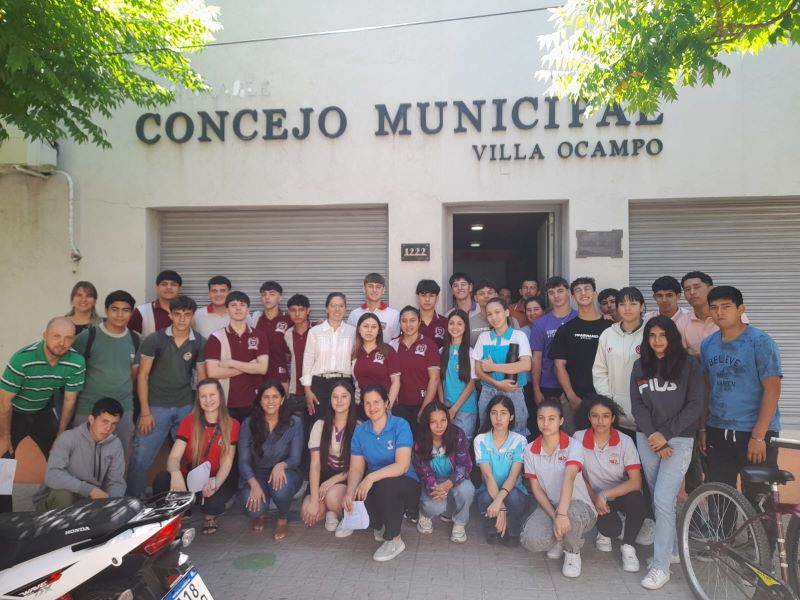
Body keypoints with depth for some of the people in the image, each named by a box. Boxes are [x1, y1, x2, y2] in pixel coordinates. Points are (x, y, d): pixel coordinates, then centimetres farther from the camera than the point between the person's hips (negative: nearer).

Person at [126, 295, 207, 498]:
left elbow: (202, 378, 8)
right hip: (156, 407, -2)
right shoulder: (154, 340, -5)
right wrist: (145, 412, -8)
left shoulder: (199, 343, 1)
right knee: (141, 459, -1)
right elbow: (142, 376, -3)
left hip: (186, 408, 2)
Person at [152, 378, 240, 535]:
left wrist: (215, 485, -31)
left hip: (217, 480, -1)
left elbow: (226, 463, -10)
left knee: (213, 503, -34)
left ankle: (210, 516, 7)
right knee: (161, 479, -30)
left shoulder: (232, 425, -7)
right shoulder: (189, 421, -4)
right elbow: (174, 456, -12)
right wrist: (175, 473, -36)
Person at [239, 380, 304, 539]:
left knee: (281, 487, -36)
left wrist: (281, 465, -35)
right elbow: (243, 461, -9)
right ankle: (259, 515, 12)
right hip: (258, 475, 1)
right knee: (251, 500, -30)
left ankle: (283, 519, 0)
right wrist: (254, 484, -27)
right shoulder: (248, 424, -8)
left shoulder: (294, 423, -10)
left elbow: (295, 458, -11)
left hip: (285, 474, -1)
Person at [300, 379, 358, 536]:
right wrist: (314, 500, -18)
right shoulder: (320, 425, -5)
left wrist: (333, 480, -19)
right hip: (324, 476, 2)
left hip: (347, 478, -2)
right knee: (308, 515, -20)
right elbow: (315, 463, -10)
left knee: (333, 497, -33)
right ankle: (330, 511, 13)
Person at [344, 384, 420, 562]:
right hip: (375, 486, 4)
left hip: (406, 486, -4)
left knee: (386, 485, -36)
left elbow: (402, 466, -23)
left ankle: (394, 539, -10)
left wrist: (372, 477, -36)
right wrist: (350, 491, -23)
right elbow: (356, 468, -3)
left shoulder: (400, 425, -13)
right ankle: (379, 525, 10)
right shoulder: (360, 431, 1)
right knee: (355, 497, -27)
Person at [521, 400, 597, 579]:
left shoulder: (573, 445, -14)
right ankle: (559, 539, 10)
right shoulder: (530, 451, -1)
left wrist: (562, 514, -46)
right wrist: (554, 517, -18)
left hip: (578, 506, -3)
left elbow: (569, 479, -31)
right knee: (531, 540, -27)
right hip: (548, 506, 3)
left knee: (572, 513, -40)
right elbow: (536, 489, -2)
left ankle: (573, 552, -5)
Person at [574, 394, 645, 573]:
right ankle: (605, 532, 11)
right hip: (595, 496, 0)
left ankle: (628, 546, -9)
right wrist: (595, 498, -12)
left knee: (637, 500, -35)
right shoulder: (579, 438, -12)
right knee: (612, 528, -30)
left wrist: (604, 495, -27)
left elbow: (635, 482, -20)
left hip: (621, 495, 0)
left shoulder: (625, 442, -13)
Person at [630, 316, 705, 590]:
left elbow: (695, 406, -6)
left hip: (678, 439, -4)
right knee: (659, 499, 11)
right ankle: (672, 549, 29)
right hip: (647, 439, 4)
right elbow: (637, 406, 4)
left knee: (663, 500, -10)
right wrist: (653, 436, -9)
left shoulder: (689, 365, -2)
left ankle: (661, 566, -1)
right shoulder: (640, 366, 7)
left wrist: (666, 434, -13)